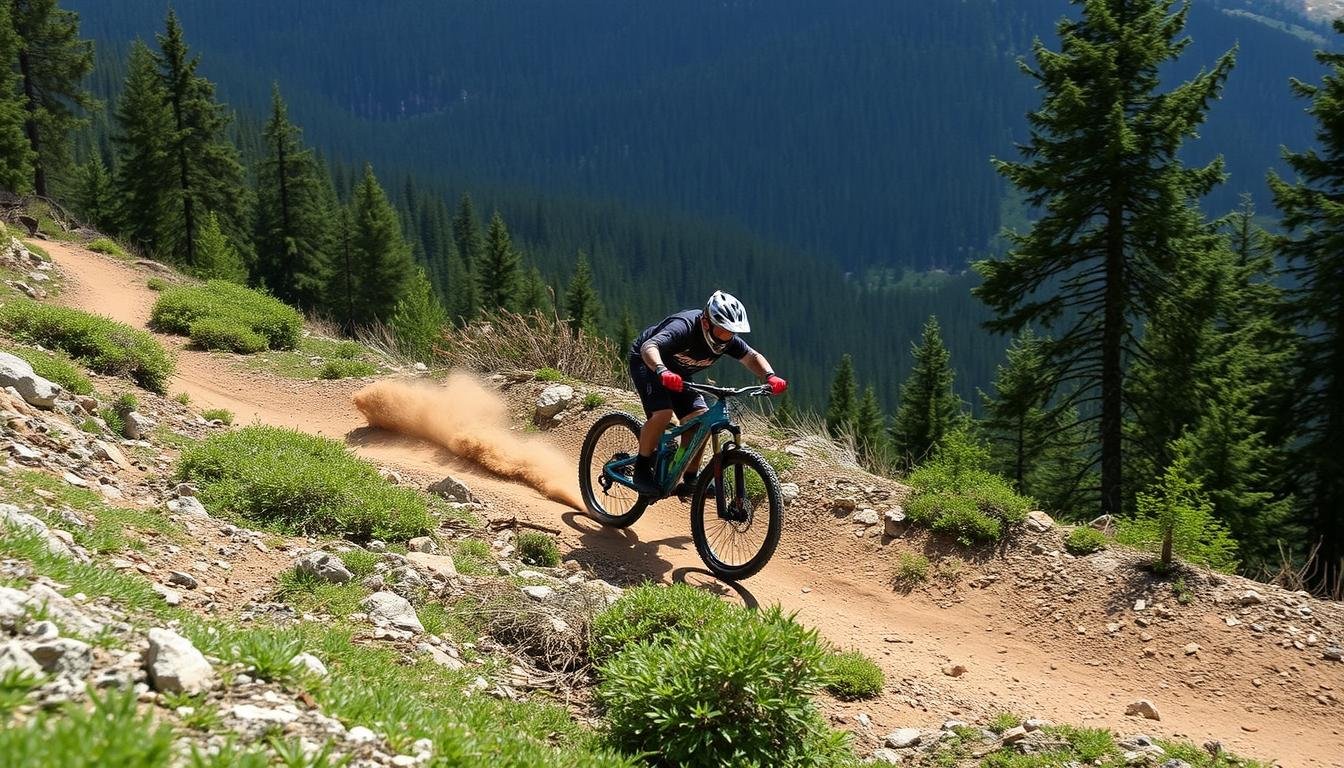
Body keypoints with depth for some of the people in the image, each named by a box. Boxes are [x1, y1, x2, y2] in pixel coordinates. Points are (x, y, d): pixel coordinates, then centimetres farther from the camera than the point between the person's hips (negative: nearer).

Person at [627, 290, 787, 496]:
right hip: (647, 363, -7)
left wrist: (770, 377, -26)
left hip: (678, 373, 7)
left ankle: (690, 480, 2)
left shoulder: (728, 339, -17)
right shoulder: (684, 327, -37)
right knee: (662, 413, -28)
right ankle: (641, 469, -10)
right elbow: (649, 347, -50)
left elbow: (752, 357, -6)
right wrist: (663, 373, -69)